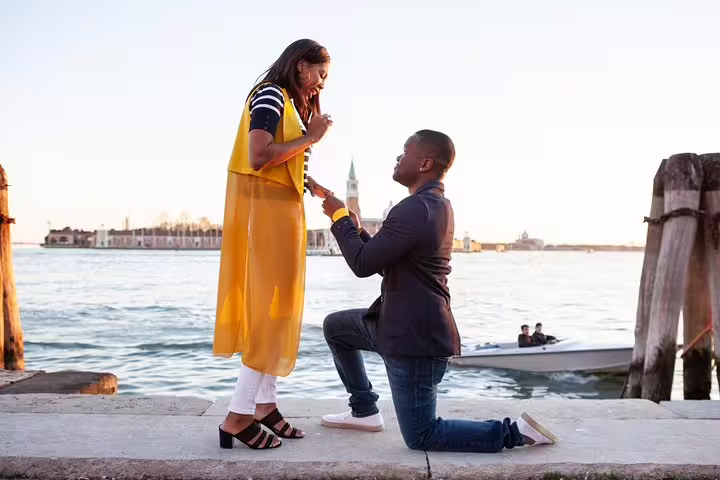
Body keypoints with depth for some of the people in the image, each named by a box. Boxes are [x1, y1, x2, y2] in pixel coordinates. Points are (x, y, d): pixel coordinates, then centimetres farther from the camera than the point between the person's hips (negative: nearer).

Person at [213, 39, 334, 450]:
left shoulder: (291, 105, 20)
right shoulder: (270, 95, -9)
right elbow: (259, 157, -23)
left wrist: (316, 188, 1)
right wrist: (309, 138, -13)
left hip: (283, 209, 10)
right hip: (264, 209, -10)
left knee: (277, 308, 9)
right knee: (270, 309, -9)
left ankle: (265, 404, 16)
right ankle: (239, 416, -2)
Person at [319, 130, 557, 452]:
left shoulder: (416, 209, -24)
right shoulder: (437, 204, 10)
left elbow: (363, 264, -20)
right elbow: (384, 261, 17)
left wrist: (339, 217, -7)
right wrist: (356, 229, 8)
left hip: (416, 337, -10)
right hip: (403, 323, 10)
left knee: (420, 437, 1)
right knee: (335, 326, 22)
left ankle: (513, 432, 4)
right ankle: (364, 410, 28)